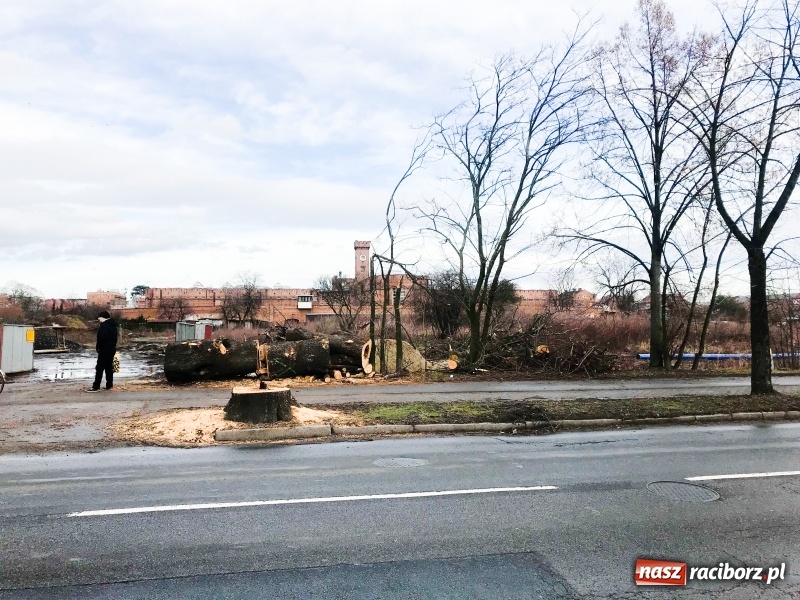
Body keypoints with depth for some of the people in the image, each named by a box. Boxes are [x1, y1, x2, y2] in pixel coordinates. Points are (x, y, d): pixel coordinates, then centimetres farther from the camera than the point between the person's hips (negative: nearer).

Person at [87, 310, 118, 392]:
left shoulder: (104, 325, -16)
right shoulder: (113, 325, 14)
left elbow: (101, 338, -24)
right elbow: (115, 337, 18)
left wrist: (98, 348, -12)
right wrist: (112, 346, 15)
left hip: (104, 350, -10)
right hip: (112, 349, 10)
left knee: (99, 368, -7)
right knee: (109, 367, 13)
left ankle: (96, 387, -9)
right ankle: (109, 385, 15)